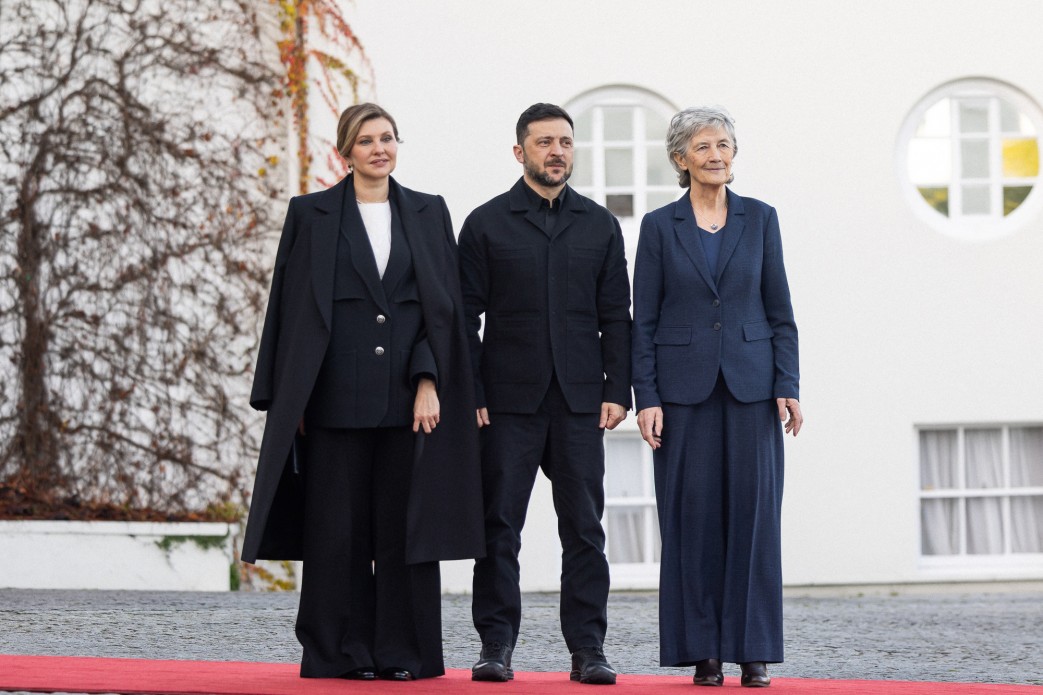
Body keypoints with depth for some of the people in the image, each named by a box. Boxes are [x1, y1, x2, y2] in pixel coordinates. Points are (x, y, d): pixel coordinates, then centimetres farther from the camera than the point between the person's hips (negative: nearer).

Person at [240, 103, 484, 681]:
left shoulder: (428, 214, 10)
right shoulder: (311, 215, 6)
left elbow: (443, 306, 5)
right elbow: (292, 308, 4)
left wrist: (429, 381, -8)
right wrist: (292, 400, -2)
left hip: (407, 395, 1)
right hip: (337, 392, -1)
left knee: (406, 522, 1)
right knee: (338, 526, 0)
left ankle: (404, 652, 7)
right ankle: (340, 651, 6)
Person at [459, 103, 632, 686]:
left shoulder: (601, 225, 12)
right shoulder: (487, 223, 5)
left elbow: (616, 316, 10)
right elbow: (466, 316, 2)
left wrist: (617, 390, 0)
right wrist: (469, 395, -5)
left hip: (580, 399, 2)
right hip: (509, 398, -2)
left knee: (584, 527, 1)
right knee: (500, 526, 0)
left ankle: (588, 649, 4)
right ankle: (497, 646, 5)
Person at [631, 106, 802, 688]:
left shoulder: (760, 219, 7)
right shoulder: (659, 227, 4)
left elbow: (780, 311, 7)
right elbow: (644, 320, 3)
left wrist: (787, 385, -2)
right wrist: (647, 397, -5)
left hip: (750, 385, 1)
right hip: (685, 388, -1)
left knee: (753, 512, -1)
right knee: (693, 515, -1)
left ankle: (754, 650, 4)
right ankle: (703, 651, 5)